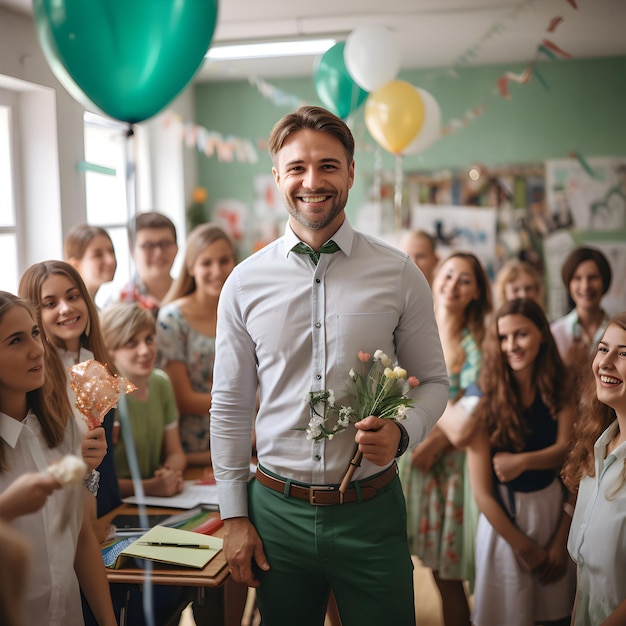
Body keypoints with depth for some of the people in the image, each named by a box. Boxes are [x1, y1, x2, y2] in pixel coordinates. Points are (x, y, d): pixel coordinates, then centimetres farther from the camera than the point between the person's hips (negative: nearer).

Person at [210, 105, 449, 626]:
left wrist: (401, 432, -17)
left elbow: (433, 381, 4)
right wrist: (234, 517, 3)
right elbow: (230, 407, 4)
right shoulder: (245, 283, -1)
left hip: (371, 511, -1)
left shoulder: (399, 274, -3)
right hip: (278, 510, 1)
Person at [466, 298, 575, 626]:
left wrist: (523, 461, -24)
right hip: (503, 518, -3)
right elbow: (482, 492, -14)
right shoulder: (486, 405, -14)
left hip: (554, 509, 3)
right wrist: (524, 548, -10)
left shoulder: (559, 392, -1)